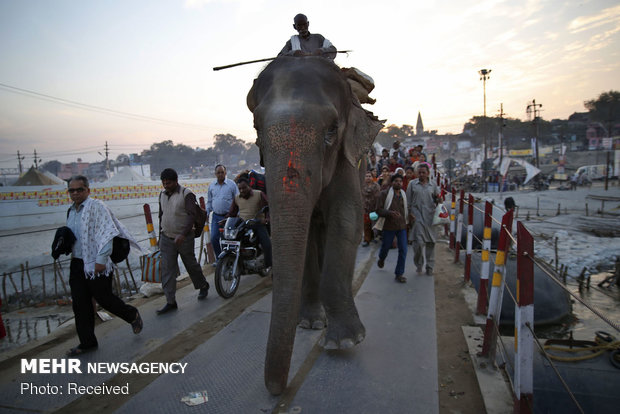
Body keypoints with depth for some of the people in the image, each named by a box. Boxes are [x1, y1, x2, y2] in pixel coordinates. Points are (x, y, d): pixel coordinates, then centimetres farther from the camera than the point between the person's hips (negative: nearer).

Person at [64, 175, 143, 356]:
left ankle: (133, 315, 28)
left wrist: (101, 259, -22)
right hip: (77, 263, 8)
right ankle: (87, 342, 22)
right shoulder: (71, 211, 13)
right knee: (80, 304, 9)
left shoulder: (96, 206, -12)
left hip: (96, 264, -7)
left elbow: (107, 234, -19)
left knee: (104, 298, 1)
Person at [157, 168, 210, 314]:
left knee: (191, 265, 9)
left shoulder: (186, 194, -11)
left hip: (184, 238, -5)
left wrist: (183, 234, -30)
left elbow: (192, 215, -19)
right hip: (166, 238, 5)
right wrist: (160, 234, 18)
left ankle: (203, 286, 35)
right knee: (167, 270, 0)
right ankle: (170, 302, 5)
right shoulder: (162, 195, 9)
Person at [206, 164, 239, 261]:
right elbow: (209, 201, 21)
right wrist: (207, 214, 14)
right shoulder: (211, 186, 12)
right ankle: (219, 259, 14)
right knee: (214, 238, -2)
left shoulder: (232, 184, 0)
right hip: (216, 216, 4)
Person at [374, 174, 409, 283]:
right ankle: (381, 259, 48)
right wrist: (390, 213, -27)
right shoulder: (385, 193, -8)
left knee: (403, 250, -5)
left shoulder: (404, 194, 9)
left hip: (402, 226, 4)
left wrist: (407, 219, 14)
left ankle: (399, 274, 5)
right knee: (386, 247, 12)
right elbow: (378, 209, -13)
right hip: (389, 226, -4)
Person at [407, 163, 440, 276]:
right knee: (419, 242, -10)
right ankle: (418, 264, 13)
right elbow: (408, 200, 5)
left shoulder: (433, 185, 11)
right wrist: (409, 213, -5)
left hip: (430, 216, 3)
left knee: (430, 242, 6)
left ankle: (429, 266, 20)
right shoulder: (412, 184, 5)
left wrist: (437, 199, -4)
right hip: (417, 216, -2)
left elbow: (436, 201, 19)